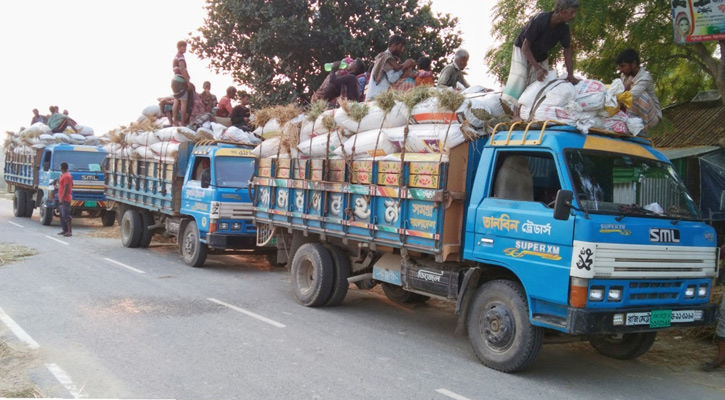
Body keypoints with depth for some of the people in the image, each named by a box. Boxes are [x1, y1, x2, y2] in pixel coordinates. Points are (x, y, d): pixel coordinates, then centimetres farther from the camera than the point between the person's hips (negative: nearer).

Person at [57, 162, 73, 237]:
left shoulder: (66, 176, -15)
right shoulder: (63, 175, 17)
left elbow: (66, 188, -20)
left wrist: (62, 198, -22)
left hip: (65, 199, -10)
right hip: (61, 199, 10)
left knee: (66, 215, -12)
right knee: (62, 215, 12)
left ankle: (69, 231, -13)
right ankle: (65, 230, 17)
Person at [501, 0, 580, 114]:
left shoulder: (564, 28, -19)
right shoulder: (540, 20, -36)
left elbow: (568, 50, -10)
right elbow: (525, 47, -32)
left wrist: (570, 75, -20)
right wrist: (537, 68, -39)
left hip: (540, 54, 6)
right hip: (522, 49, -6)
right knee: (519, 75, -23)